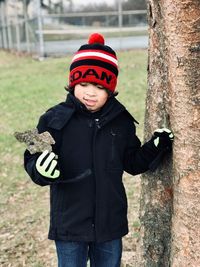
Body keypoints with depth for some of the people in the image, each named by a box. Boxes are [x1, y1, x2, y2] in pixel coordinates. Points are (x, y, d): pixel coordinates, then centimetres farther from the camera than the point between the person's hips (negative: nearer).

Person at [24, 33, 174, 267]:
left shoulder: (122, 121, -3)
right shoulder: (55, 119, -13)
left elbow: (132, 162, 8)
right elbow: (32, 160, -8)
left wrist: (155, 148, -7)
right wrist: (40, 169, -30)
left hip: (110, 222, 3)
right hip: (69, 225, -3)